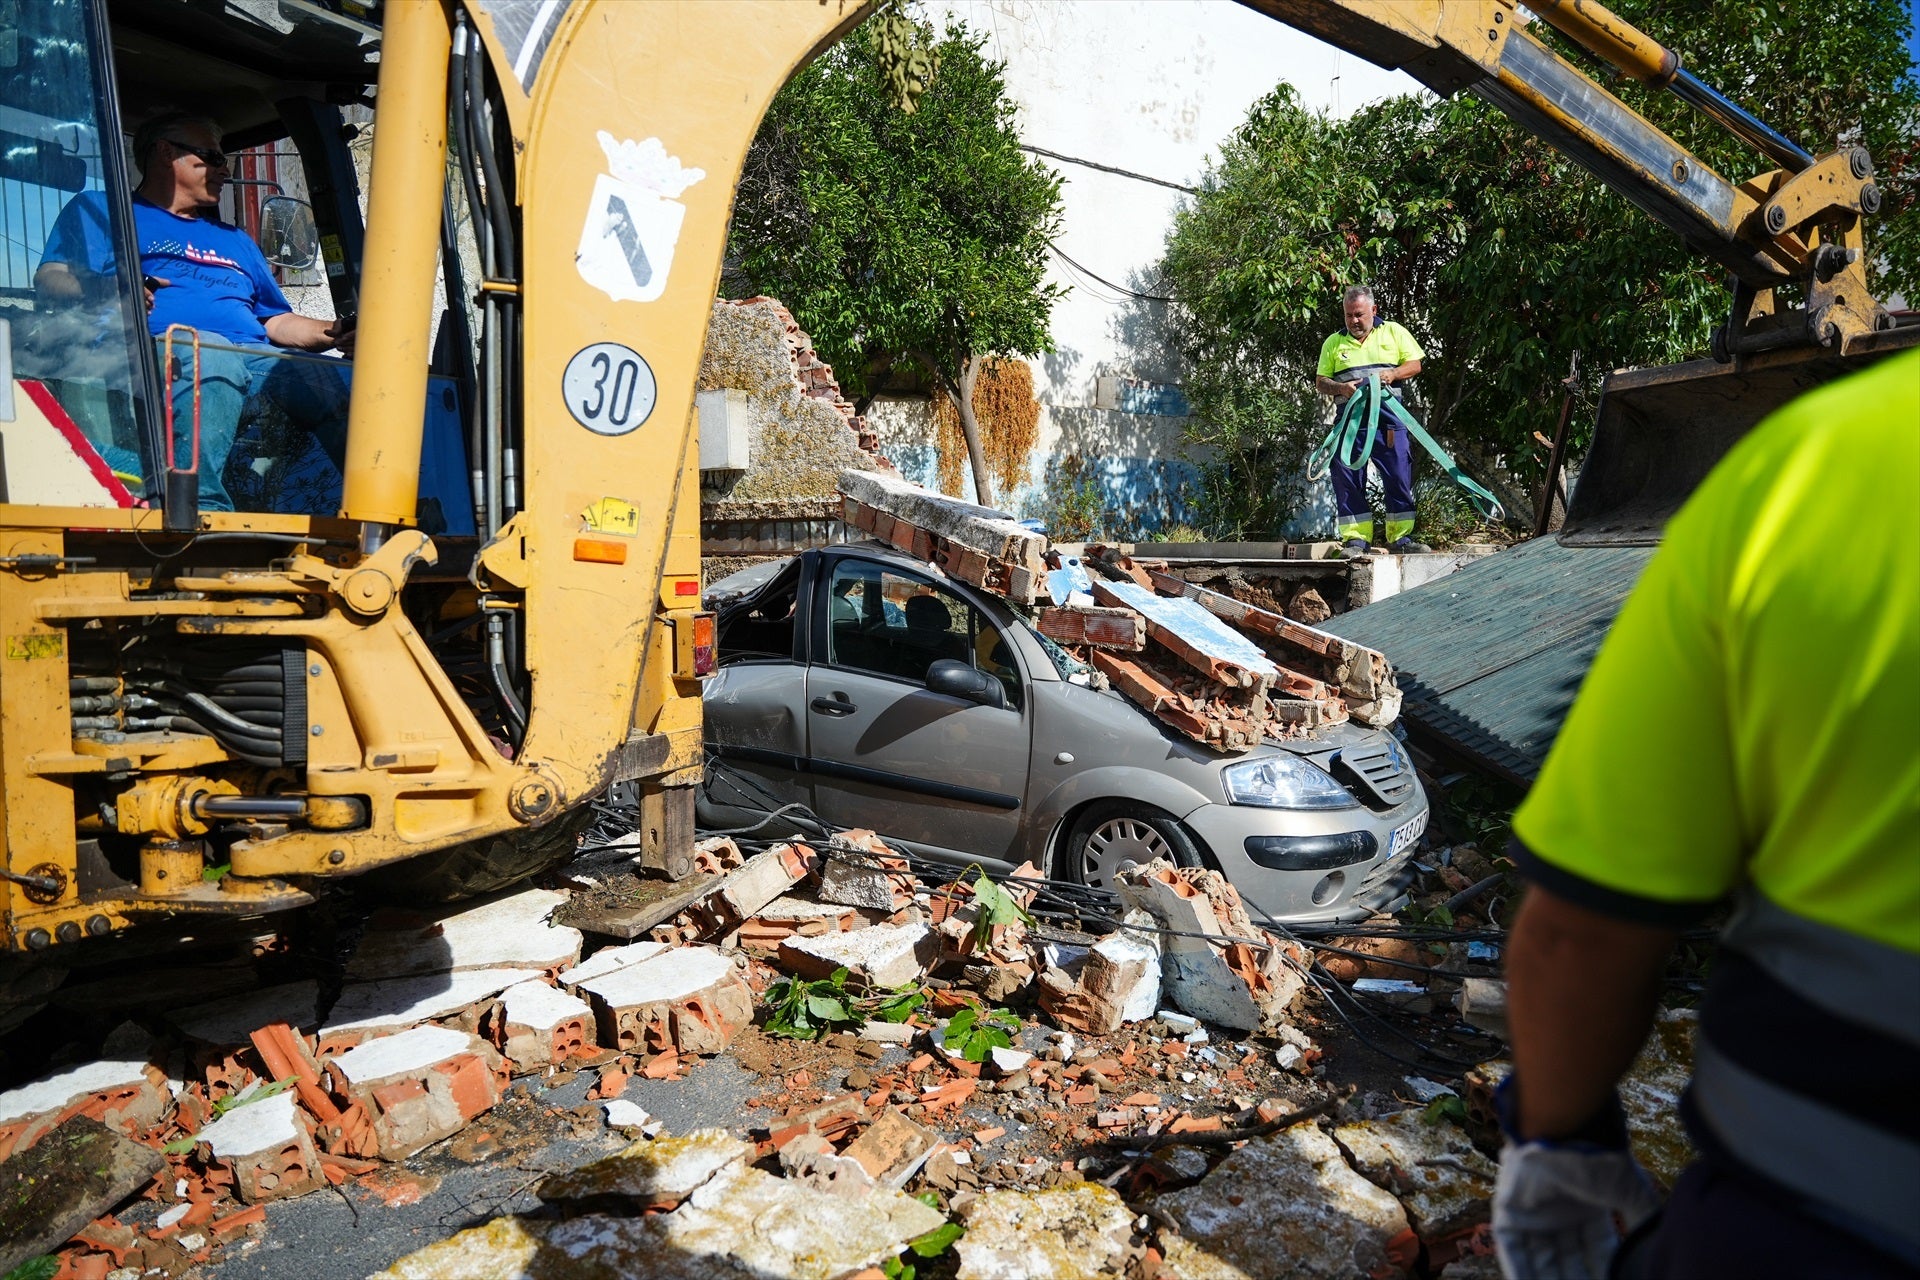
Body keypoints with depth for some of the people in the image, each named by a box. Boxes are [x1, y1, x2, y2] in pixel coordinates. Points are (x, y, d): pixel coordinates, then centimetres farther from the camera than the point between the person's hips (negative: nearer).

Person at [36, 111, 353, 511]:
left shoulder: (235, 240, 40)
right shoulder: (99, 209, 24)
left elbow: (277, 321, 33)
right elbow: (48, 280, 8)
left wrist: (333, 333, 10)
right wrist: (110, 288, -16)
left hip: (257, 358, 4)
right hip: (160, 353, -4)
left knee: (334, 382, -30)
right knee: (209, 352, -41)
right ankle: (201, 506, -50)